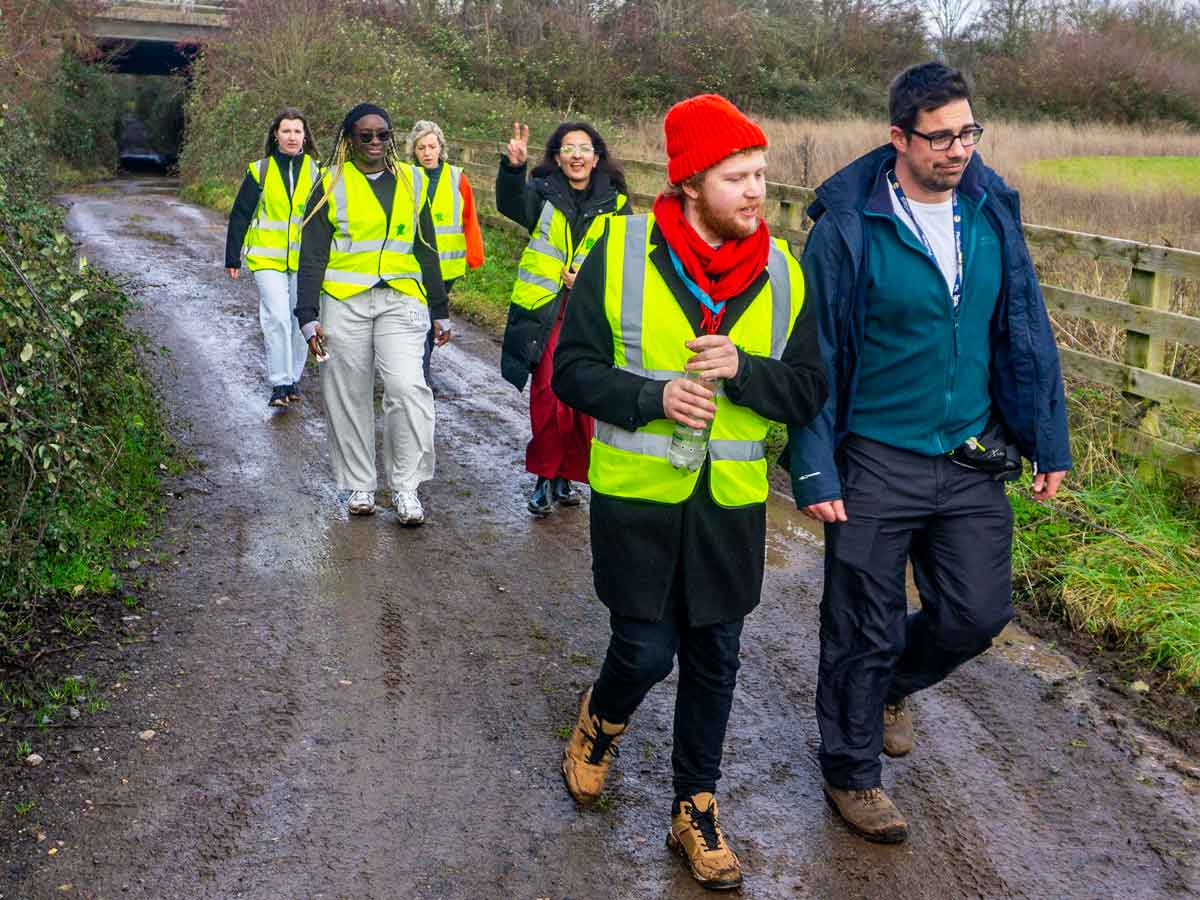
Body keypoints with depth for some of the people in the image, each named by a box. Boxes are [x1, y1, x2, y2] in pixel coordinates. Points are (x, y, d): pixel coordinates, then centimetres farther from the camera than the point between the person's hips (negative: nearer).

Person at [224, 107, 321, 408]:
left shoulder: (316, 171, 5)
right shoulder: (260, 171, 1)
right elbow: (239, 216, 5)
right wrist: (232, 259, 3)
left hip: (304, 259, 2)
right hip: (268, 258, -2)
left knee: (298, 319, 8)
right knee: (276, 318, -15)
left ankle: (293, 378, 24)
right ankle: (279, 384, -10)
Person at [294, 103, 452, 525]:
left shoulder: (411, 181, 13)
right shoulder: (332, 184, 5)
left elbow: (426, 250, 18)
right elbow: (312, 255, 4)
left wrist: (440, 311, 17)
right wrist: (309, 316, -4)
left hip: (401, 299, 1)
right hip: (343, 301, 0)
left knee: (407, 386, -16)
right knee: (349, 395, 4)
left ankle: (406, 485, -6)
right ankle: (359, 485, 19)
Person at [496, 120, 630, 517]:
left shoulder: (615, 205, 9)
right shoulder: (543, 194, 3)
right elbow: (512, 204, -20)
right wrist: (513, 168, -41)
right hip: (545, 310, -2)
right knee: (548, 394, -8)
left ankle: (565, 476, 19)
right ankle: (544, 477, 4)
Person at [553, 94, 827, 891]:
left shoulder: (783, 271, -2)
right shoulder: (621, 250, -9)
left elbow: (809, 390, -1)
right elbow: (573, 369, -6)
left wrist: (742, 368, -20)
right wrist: (653, 396, -22)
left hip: (733, 503, 3)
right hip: (637, 496, -2)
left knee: (714, 659, 11)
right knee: (645, 650, 3)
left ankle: (696, 811, 30)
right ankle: (601, 722, 40)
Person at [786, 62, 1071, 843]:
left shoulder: (992, 211, 0)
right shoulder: (847, 226, -14)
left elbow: (1026, 332, 7)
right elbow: (812, 358, -10)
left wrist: (1049, 440, 7)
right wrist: (815, 471, -13)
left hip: (974, 461, 5)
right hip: (878, 463, -4)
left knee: (979, 612, 10)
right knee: (864, 634, 8)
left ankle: (893, 683, 42)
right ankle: (851, 772, 30)